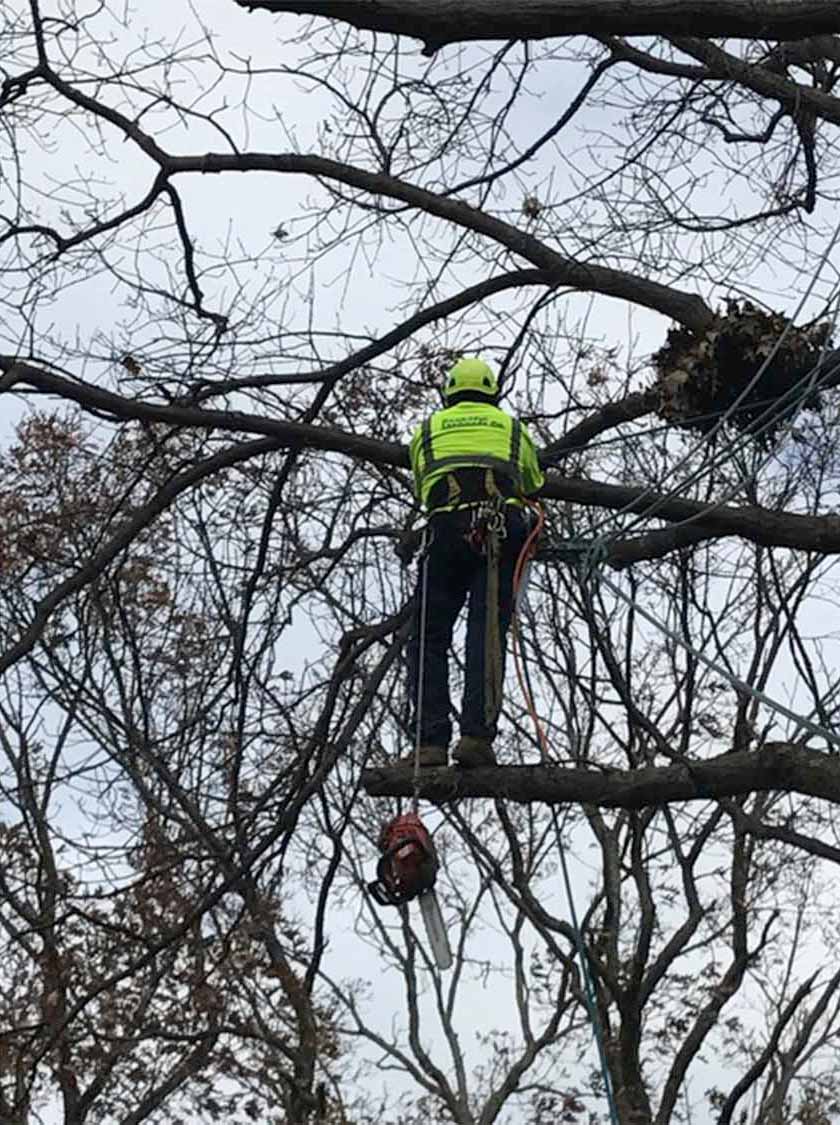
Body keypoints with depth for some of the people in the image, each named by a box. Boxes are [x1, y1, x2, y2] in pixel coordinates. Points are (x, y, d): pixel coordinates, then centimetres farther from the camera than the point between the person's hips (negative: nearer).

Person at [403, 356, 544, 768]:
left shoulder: (427, 430, 26)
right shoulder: (511, 428, 26)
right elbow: (534, 484, 39)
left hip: (447, 529, 0)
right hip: (503, 528, 0)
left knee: (428, 639, 2)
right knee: (487, 634, -8)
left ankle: (431, 741, -11)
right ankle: (477, 735, -21)